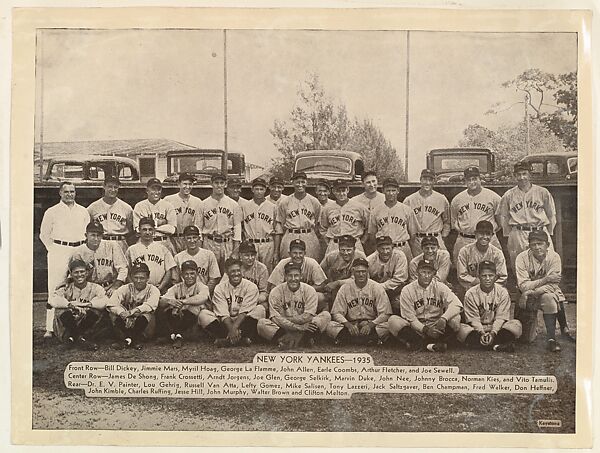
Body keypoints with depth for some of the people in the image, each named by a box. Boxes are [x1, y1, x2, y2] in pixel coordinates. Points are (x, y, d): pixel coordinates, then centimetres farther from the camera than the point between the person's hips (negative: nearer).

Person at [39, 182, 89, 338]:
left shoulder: (83, 212, 13)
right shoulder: (52, 212, 5)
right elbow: (44, 234, 10)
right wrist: (53, 249, 2)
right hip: (58, 252, -3)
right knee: (55, 288, -6)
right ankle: (50, 328, -3)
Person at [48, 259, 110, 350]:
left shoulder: (95, 288, 1)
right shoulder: (67, 289, 2)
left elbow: (105, 301, -19)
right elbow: (52, 299, -20)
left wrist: (87, 304, -30)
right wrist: (71, 304, -32)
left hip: (87, 326, 0)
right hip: (68, 327, 0)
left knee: (97, 310, -26)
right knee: (61, 310, -26)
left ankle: (83, 337, -16)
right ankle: (69, 335, -12)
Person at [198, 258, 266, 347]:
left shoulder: (250, 287, -4)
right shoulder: (220, 288, -1)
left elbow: (245, 312, -13)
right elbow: (223, 314, -11)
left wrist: (235, 327, -29)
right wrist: (231, 329, -28)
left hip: (244, 322, -1)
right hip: (226, 323, 1)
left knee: (260, 309, -26)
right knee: (203, 315, -21)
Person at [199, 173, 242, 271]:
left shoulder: (234, 204, 5)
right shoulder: (204, 204, 4)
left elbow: (237, 226, 5)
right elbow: (199, 227, 7)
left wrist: (236, 248, -1)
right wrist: (199, 247, 2)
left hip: (228, 244, 0)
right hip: (209, 243, 0)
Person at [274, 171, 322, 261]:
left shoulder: (314, 202, 8)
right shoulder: (284, 203, 6)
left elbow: (318, 225, 12)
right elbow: (279, 226, 6)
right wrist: (276, 250, 2)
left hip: (310, 238, 1)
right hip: (289, 238, -1)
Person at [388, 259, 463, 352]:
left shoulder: (440, 287, 1)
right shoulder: (407, 290, -2)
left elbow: (457, 304, -14)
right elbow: (409, 317, -8)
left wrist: (444, 318, -31)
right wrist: (425, 329, -22)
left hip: (436, 327, 1)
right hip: (416, 329, 0)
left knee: (455, 318, -25)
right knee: (393, 321, -26)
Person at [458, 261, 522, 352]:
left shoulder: (502, 292, -2)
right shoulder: (471, 294, -3)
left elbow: (501, 317, -8)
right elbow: (473, 318, -8)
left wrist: (492, 333, -23)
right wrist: (481, 333, -25)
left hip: (496, 328, 1)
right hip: (477, 329, -1)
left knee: (516, 325, -25)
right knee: (462, 329, -31)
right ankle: (496, 345, -29)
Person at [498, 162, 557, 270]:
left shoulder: (543, 192, 5)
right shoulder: (508, 195, 6)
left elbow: (551, 215, 11)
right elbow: (503, 216, 14)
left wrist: (548, 234, 6)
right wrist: (509, 235, 9)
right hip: (517, 235, 0)